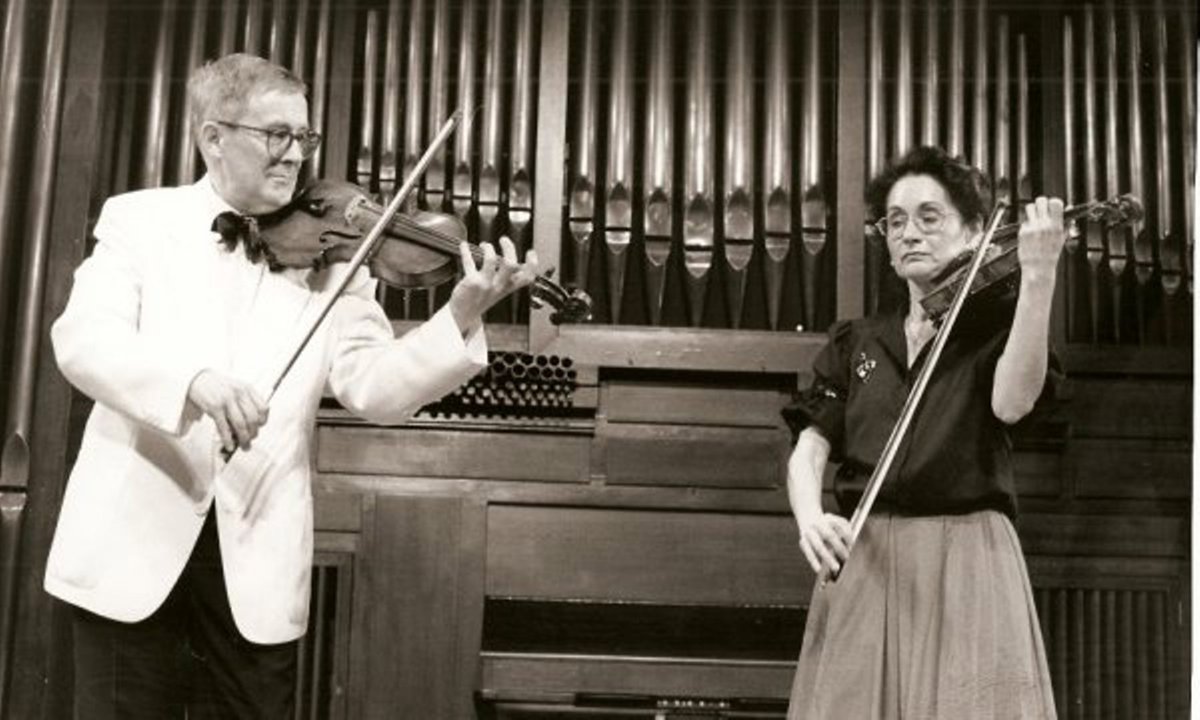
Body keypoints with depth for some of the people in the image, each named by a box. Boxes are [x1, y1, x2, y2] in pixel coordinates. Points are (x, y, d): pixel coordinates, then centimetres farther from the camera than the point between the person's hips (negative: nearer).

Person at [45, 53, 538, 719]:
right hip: (132, 539, -1)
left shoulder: (327, 257, 6)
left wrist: (461, 318, -22)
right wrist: (195, 380, -30)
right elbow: (83, 339, -12)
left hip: (258, 561, 1)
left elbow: (374, 385, -5)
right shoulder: (139, 219, 4)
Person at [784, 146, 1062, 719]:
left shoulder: (996, 324, 7)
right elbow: (810, 448, 4)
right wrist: (809, 518, -18)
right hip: (862, 566, 3)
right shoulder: (855, 343, 15)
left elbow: (1011, 403, -15)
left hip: (965, 563, -2)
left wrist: (1038, 274, -22)